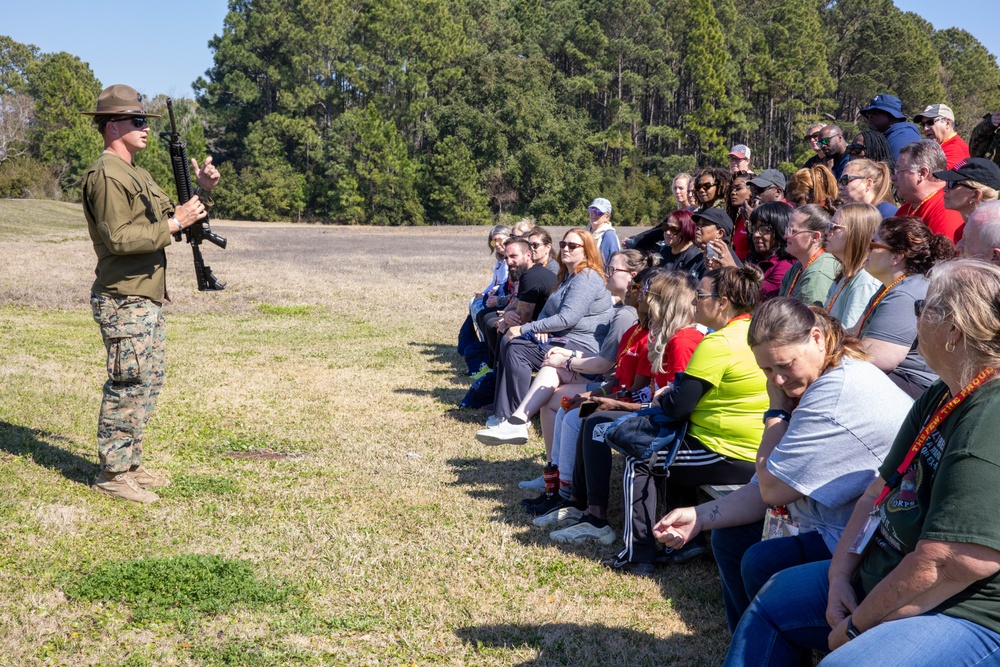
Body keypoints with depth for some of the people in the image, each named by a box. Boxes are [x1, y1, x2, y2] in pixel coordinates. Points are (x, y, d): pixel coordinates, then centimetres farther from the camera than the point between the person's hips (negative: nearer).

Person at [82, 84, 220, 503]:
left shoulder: (137, 175, 19)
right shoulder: (106, 175, -13)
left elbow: (170, 216, 19)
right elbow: (119, 238, -22)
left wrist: (199, 190, 4)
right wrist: (174, 224, -19)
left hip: (148, 299, 10)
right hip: (124, 301, -10)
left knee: (148, 383, 14)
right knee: (127, 386, -6)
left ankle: (130, 464, 23)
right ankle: (113, 474, 2)